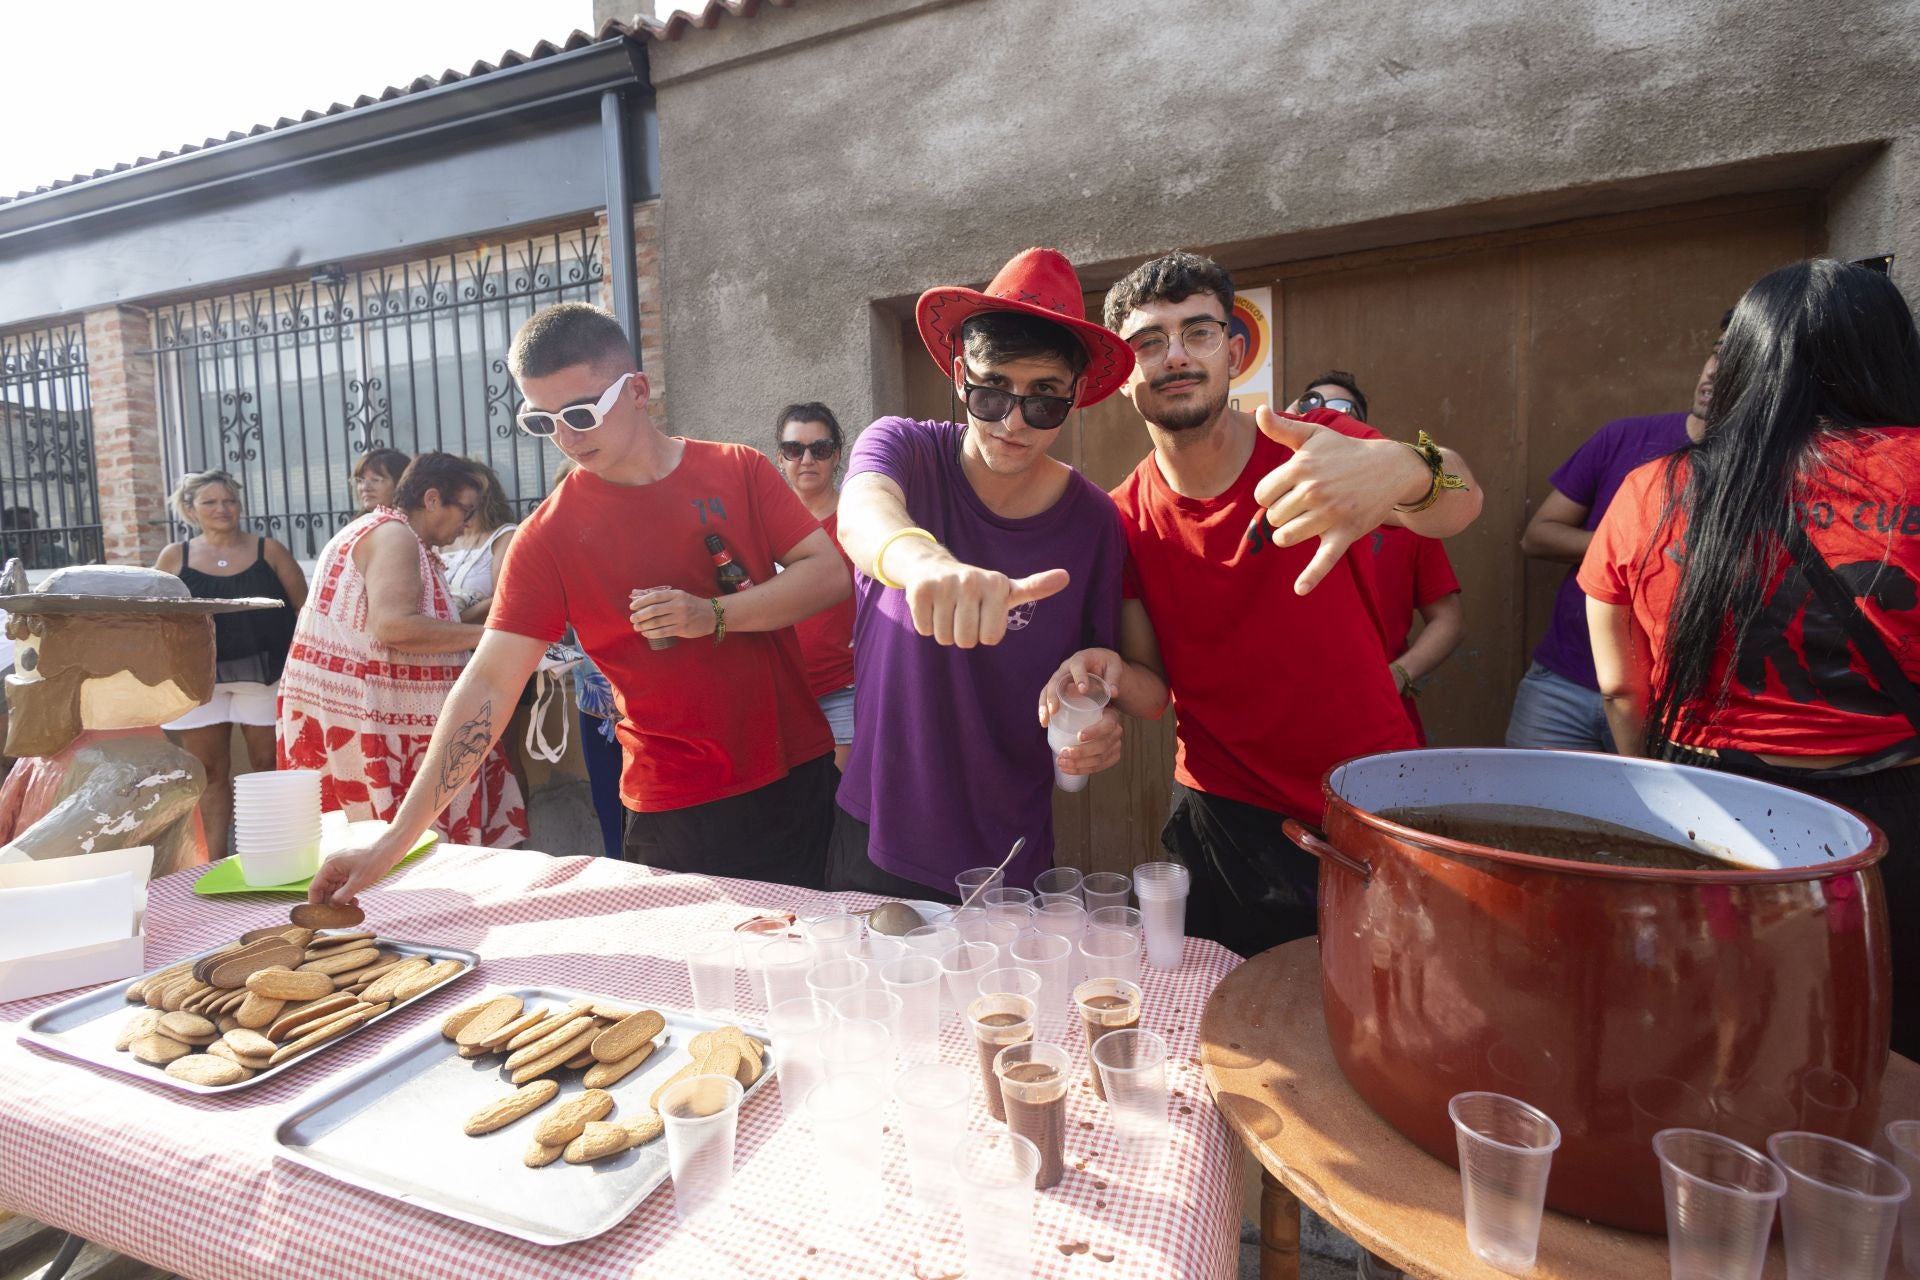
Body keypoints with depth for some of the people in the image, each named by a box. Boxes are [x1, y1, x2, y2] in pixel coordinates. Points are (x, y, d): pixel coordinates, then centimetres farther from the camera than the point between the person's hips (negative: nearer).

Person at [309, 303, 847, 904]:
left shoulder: (738, 470, 0)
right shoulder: (548, 535, -4)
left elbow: (829, 573, -4)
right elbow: (490, 680, -8)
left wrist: (714, 616, -18)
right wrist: (395, 839, -13)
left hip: (797, 780, 2)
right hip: (674, 812, -1)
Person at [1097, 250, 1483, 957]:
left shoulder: (1318, 446, -12)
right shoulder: (1126, 520, -6)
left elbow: (1459, 504, -30)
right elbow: (1153, 678, -4)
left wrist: (1403, 469, -54)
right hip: (1227, 823, 1)